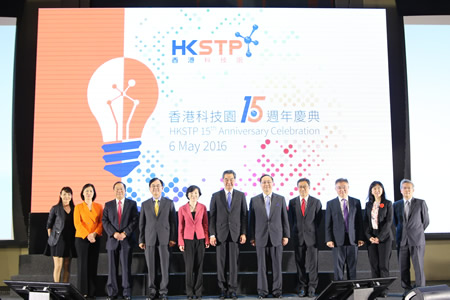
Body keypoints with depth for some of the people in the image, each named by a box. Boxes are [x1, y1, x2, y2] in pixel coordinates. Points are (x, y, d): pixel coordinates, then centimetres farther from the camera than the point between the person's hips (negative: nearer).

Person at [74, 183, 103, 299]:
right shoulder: (78, 207, 6)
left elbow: (101, 222, 4)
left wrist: (94, 234, -12)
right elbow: (77, 223, -3)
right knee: (82, 265, -3)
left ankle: (92, 292, 7)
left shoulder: (98, 207, 11)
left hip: (95, 239, 2)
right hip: (81, 238, -2)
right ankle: (82, 292, 2)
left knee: (93, 265, 2)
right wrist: (87, 235, -14)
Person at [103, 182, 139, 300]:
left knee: (126, 267, 0)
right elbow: (105, 221, 3)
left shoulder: (132, 204, 7)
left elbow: (135, 220, 0)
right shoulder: (108, 205, 11)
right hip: (112, 240, 2)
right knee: (112, 268, 4)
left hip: (126, 240, -1)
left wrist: (125, 233, -12)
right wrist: (114, 233, -10)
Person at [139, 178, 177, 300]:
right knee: (151, 267, 4)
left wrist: (173, 238, -3)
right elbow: (141, 223, 10)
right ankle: (152, 290, 15)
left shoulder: (169, 203, 7)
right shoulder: (145, 204, 10)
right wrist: (141, 240, 5)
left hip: (164, 239, -1)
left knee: (164, 266, -1)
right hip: (149, 239, 1)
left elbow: (173, 221, 4)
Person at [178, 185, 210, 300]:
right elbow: (180, 227, 3)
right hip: (188, 240, -1)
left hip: (200, 239, 1)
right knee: (189, 266, -2)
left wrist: (207, 240, 0)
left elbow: (205, 225, 6)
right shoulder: (182, 209, 0)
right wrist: (180, 242, -2)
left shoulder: (203, 208, 3)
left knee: (199, 266, 4)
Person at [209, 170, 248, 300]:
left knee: (234, 262, 2)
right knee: (220, 263, 3)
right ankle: (223, 289, 12)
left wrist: (243, 233, -1)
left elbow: (244, 215, 6)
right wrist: (212, 234, -3)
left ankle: (233, 289, 10)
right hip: (220, 234, 0)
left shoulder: (241, 195, 7)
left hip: (235, 234, 0)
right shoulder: (216, 196, 5)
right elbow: (212, 216, 3)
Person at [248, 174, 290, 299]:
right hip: (261, 237, 0)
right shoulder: (254, 200, 5)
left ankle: (277, 290, 14)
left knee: (277, 265, 3)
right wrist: (252, 237, 2)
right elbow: (251, 220, 5)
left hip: (276, 237, 0)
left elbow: (285, 218, 6)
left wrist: (286, 235, 2)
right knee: (261, 265, 3)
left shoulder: (280, 199, 6)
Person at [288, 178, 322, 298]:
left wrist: (317, 234, 1)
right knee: (300, 264, 4)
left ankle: (312, 287, 8)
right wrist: (292, 234, 2)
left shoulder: (316, 202, 5)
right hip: (298, 236, 1)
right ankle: (302, 287, 13)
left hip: (312, 236, -1)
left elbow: (319, 220, 6)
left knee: (313, 263, -1)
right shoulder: (292, 202, 8)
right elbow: (290, 219, 9)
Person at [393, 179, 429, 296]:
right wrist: (402, 232, 13)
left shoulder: (421, 203, 2)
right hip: (402, 241, 3)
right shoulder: (396, 205, 10)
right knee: (403, 268, 5)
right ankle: (407, 291, 15)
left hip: (417, 240, -2)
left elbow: (426, 221, 9)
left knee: (419, 267, -3)